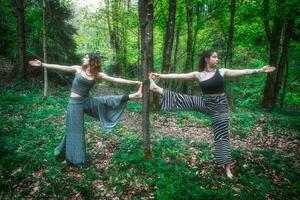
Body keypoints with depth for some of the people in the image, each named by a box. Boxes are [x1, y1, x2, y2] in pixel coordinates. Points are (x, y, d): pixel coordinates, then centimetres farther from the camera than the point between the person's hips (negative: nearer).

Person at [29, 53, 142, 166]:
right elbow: (59, 67, -1)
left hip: (87, 101, 2)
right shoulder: (78, 69, -3)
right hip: (75, 102, -2)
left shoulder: (97, 75, -3)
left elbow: (115, 80, -7)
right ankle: (76, 158, 19)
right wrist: (42, 64, -3)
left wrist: (133, 82, -11)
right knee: (75, 130, 5)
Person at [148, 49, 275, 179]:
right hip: (205, 104, 2)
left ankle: (227, 167, 11)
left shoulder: (221, 72, -3)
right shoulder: (198, 75, -1)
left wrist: (260, 70, -9)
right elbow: (178, 76, -3)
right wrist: (160, 76, -6)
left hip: (219, 107, -2)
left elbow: (243, 72, -4)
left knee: (222, 136, 2)